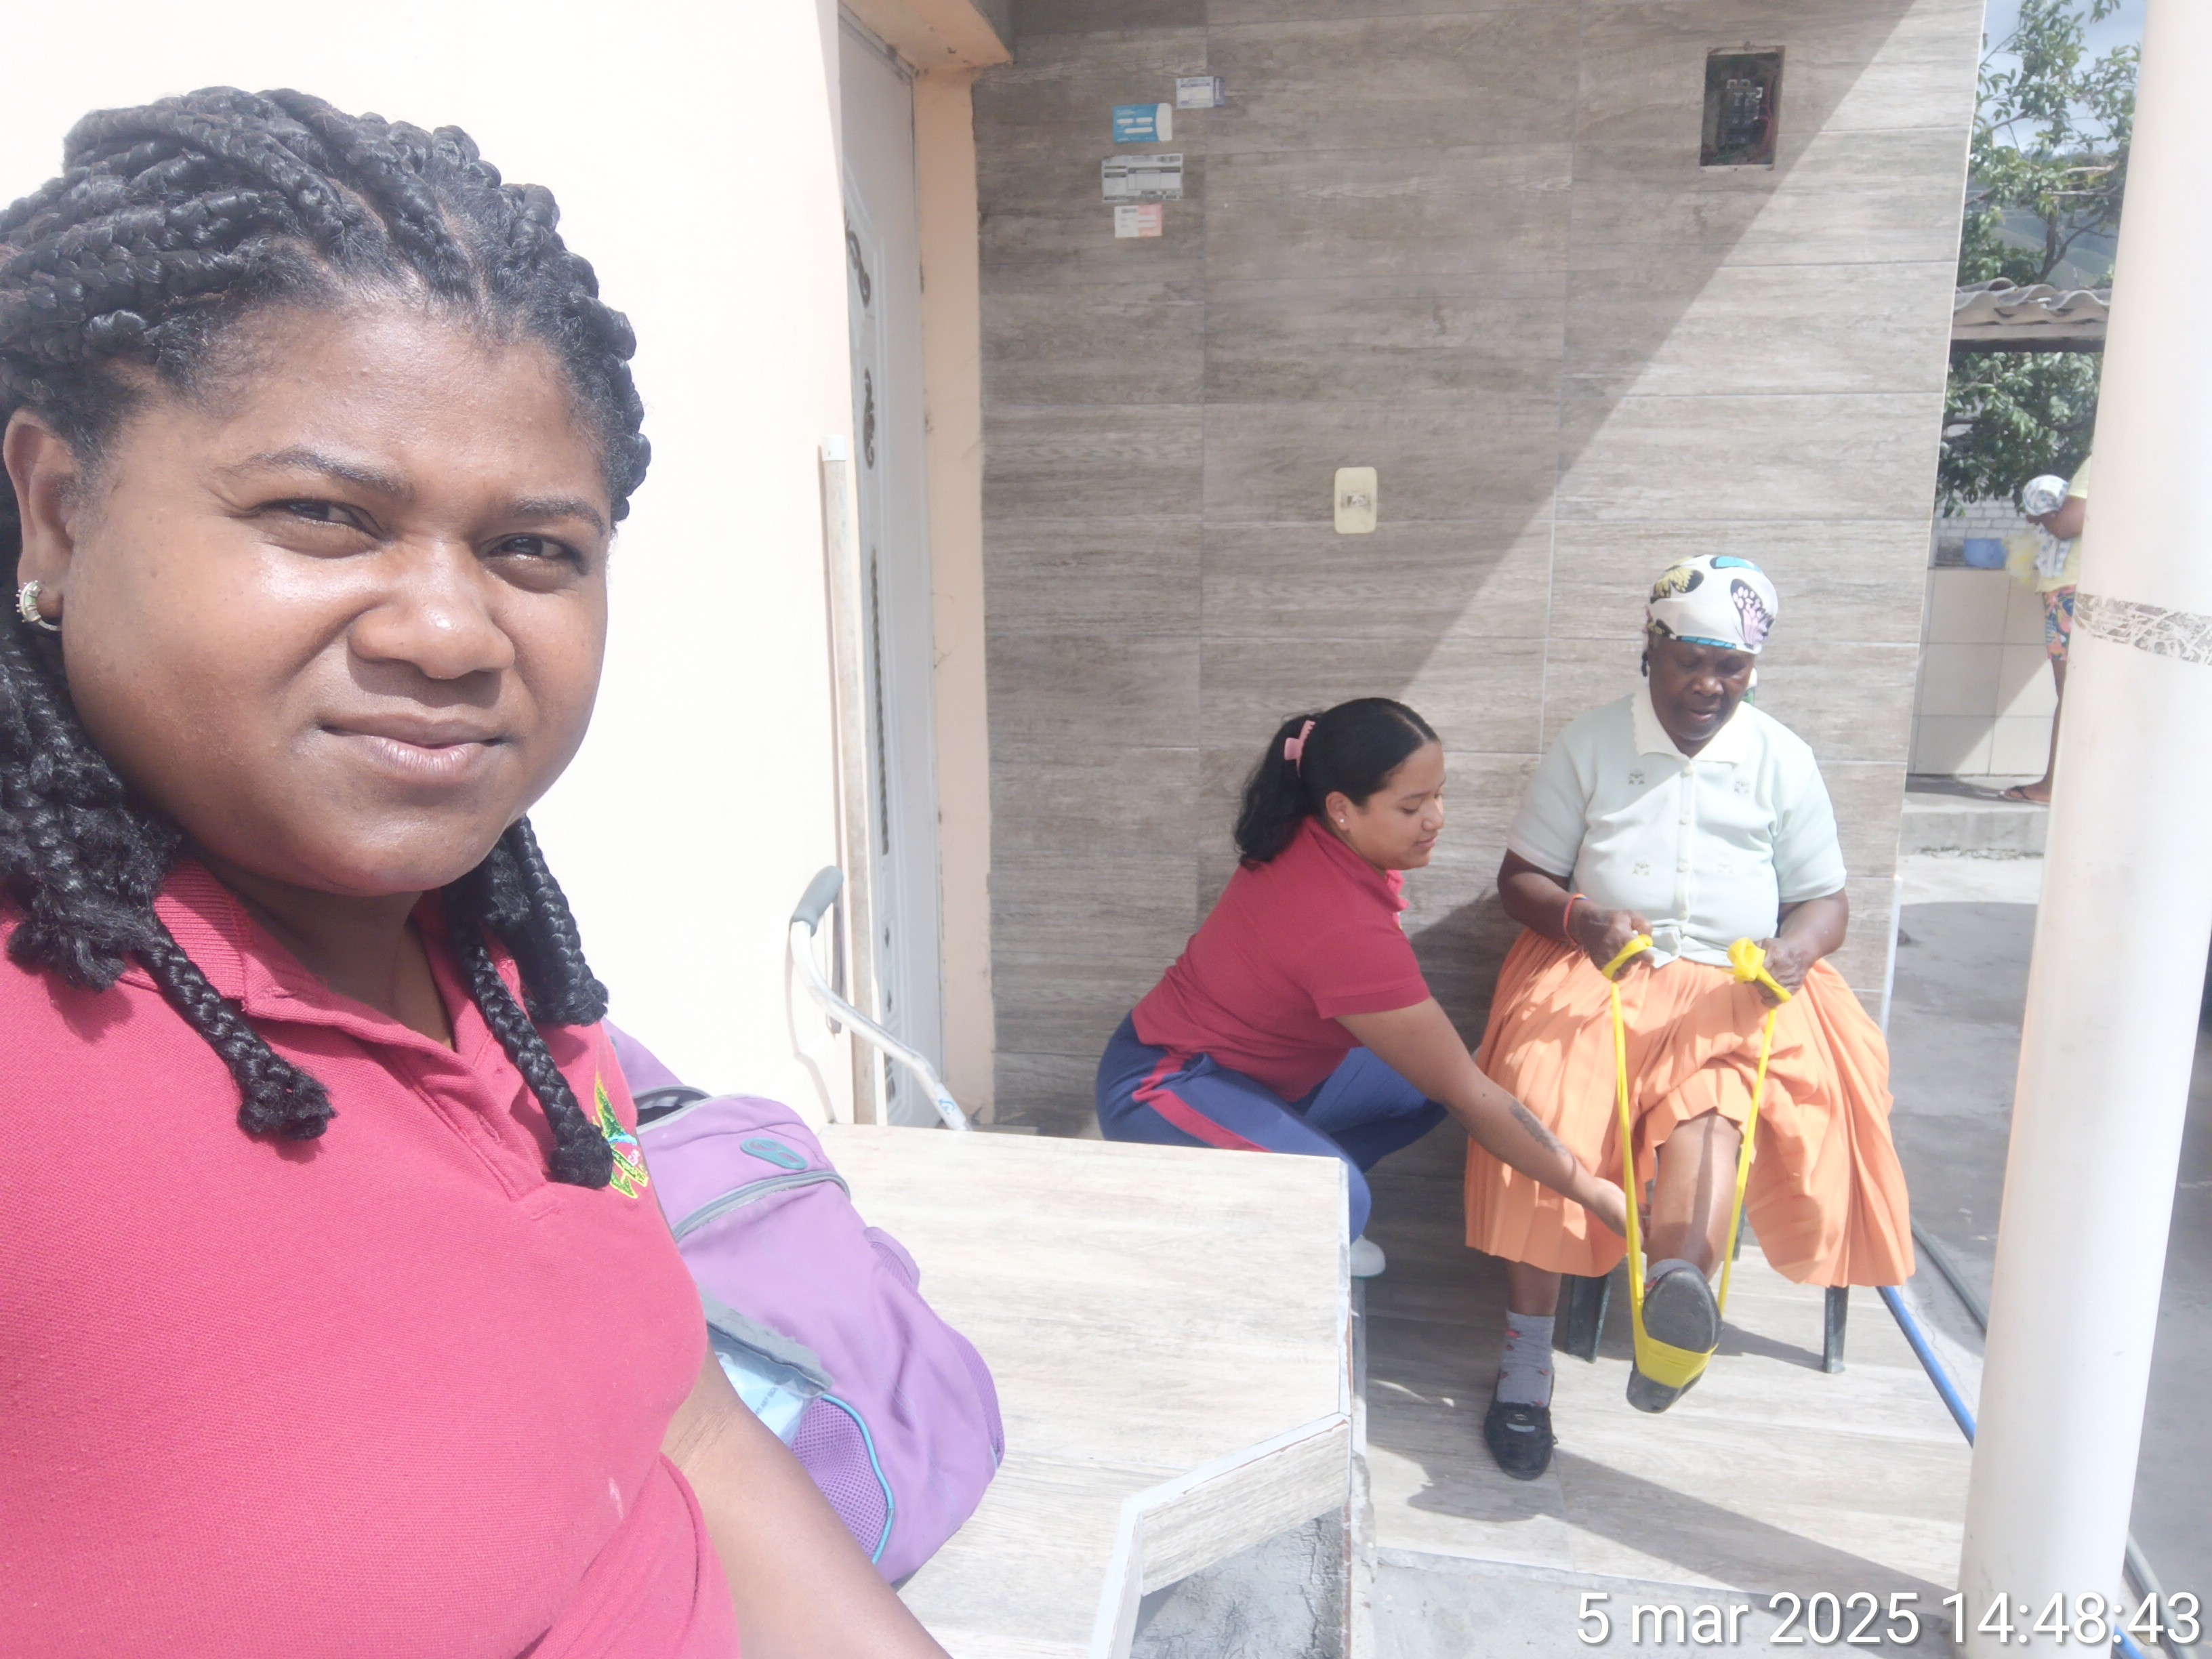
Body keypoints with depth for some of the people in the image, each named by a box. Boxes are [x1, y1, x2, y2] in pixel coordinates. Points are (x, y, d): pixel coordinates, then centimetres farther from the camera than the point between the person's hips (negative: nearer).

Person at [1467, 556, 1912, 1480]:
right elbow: (1520, 877, 5)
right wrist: (1580, 919, -17)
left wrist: (1796, 948, -13)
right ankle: (1527, 1362, -27)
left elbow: (1825, 899, 11)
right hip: (1594, 971, -1)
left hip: (1736, 986, 1)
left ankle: (1677, 1286, -57)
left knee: (1711, 1093, -35)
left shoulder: (1783, 760, 10)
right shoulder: (1590, 745, 7)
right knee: (1545, 1096, -30)